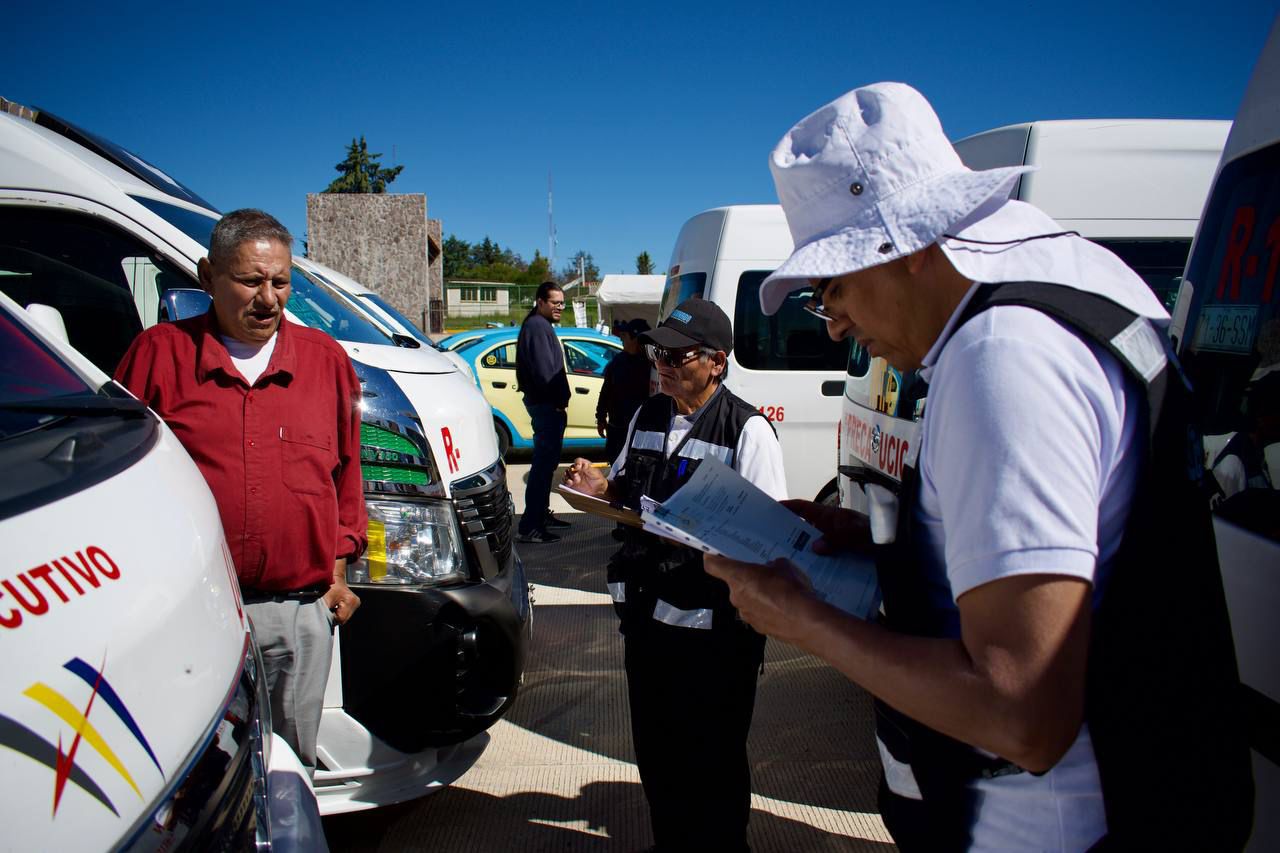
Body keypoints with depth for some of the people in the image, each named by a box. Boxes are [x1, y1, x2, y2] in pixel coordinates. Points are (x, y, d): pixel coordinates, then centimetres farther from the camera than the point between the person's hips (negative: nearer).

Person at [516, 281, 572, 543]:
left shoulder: (542, 325, 20)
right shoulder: (537, 326, -14)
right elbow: (543, 369, -22)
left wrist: (559, 401, 14)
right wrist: (558, 402, -14)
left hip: (546, 404, 11)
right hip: (545, 404, -11)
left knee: (546, 463, 20)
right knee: (543, 464, -10)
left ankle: (541, 514, 33)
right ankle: (529, 527, -9)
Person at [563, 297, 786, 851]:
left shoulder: (748, 429, -13)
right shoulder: (648, 415, 9)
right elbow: (628, 489, 20)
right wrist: (599, 487, -1)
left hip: (713, 626, -6)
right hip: (648, 613, 7)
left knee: (712, 761, 9)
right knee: (654, 749, 20)